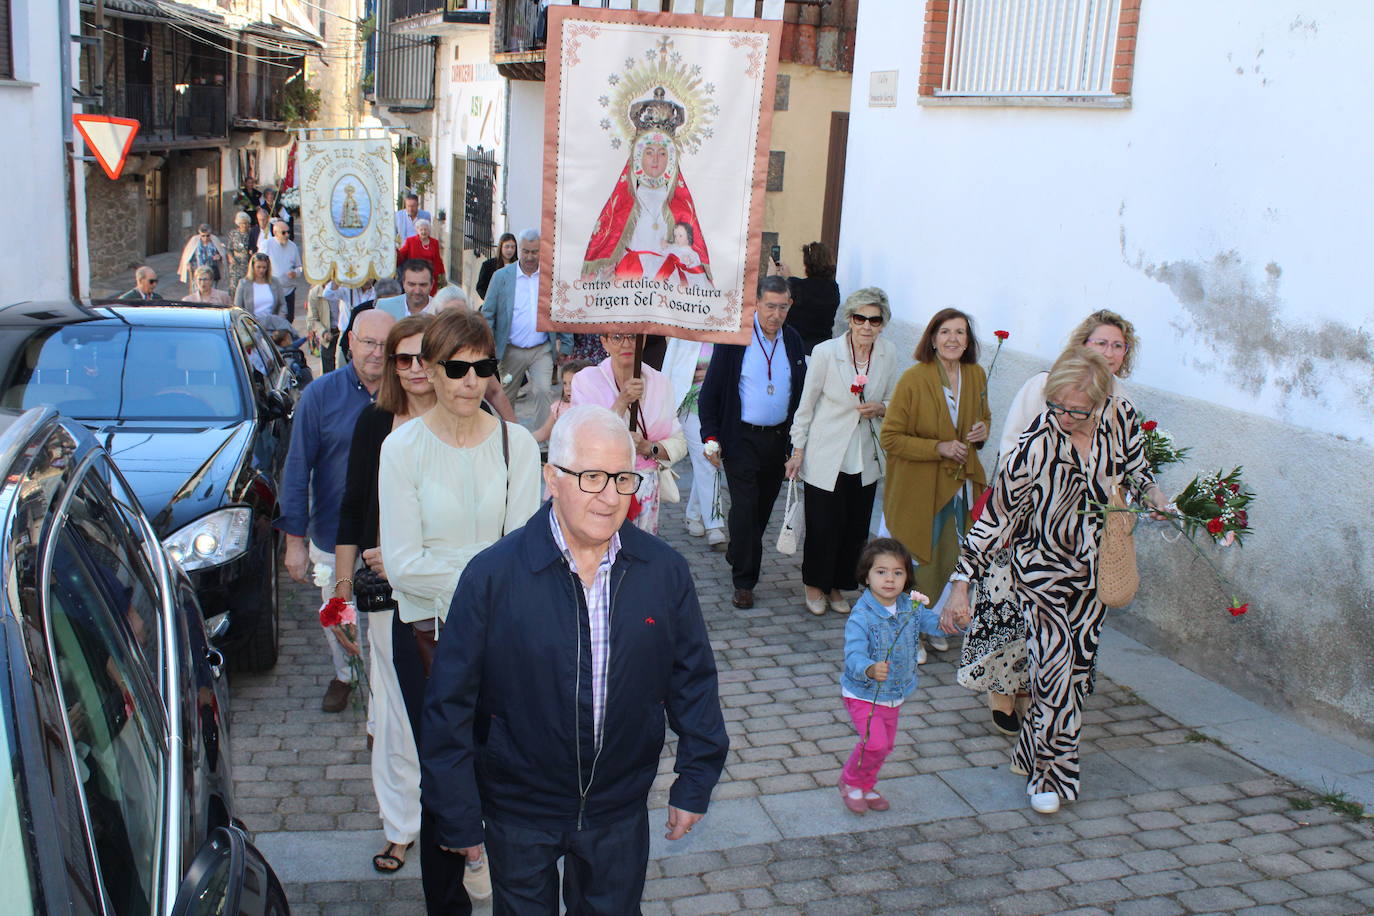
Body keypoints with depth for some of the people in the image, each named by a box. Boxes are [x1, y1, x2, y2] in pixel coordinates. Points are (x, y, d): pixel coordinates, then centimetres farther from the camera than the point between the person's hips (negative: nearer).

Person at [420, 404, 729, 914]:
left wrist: (696, 782, 4)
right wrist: (457, 815, -7)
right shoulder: (492, 576, -19)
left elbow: (693, 679, 1)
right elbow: (450, 703, -12)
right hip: (519, 813, -2)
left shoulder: (666, 572, -11)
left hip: (620, 813, 2)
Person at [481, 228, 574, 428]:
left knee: (542, 391, -16)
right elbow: (487, 314, 1)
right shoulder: (502, 276, -1)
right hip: (511, 350, 1)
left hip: (542, 350, -1)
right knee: (506, 397, 12)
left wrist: (565, 348, 4)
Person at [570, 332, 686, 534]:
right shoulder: (587, 381, -3)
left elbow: (679, 444, 5)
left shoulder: (658, 382, 5)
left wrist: (647, 447, -13)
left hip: (646, 486, 2)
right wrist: (622, 402, -17)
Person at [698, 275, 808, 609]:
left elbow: (801, 392, 11)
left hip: (779, 439, 5)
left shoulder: (793, 341, 5)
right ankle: (744, 581, 3)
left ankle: (737, 555, 37)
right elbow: (711, 390, -6)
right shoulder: (735, 338, -8)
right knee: (745, 508, -7)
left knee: (763, 507, 15)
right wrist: (710, 437, -11)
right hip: (742, 439, -5)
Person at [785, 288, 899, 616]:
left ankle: (838, 586, 32)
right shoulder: (825, 352, -15)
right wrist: (798, 452, -2)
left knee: (856, 528, 11)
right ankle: (815, 586, 28)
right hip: (826, 458, -4)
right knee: (823, 527, 3)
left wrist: (880, 408, -12)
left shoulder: (888, 354, -4)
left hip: (866, 460, 4)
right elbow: (806, 405, -5)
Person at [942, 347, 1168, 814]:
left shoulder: (1122, 417, -13)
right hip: (1041, 568, -5)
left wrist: (1150, 490, -8)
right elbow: (994, 516, -22)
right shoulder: (1034, 446, -27)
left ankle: (1033, 753, 33)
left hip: (1093, 570, 5)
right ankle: (1049, 775, 10)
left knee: (1079, 668, 12)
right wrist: (961, 583, -24)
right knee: (1054, 667, -10)